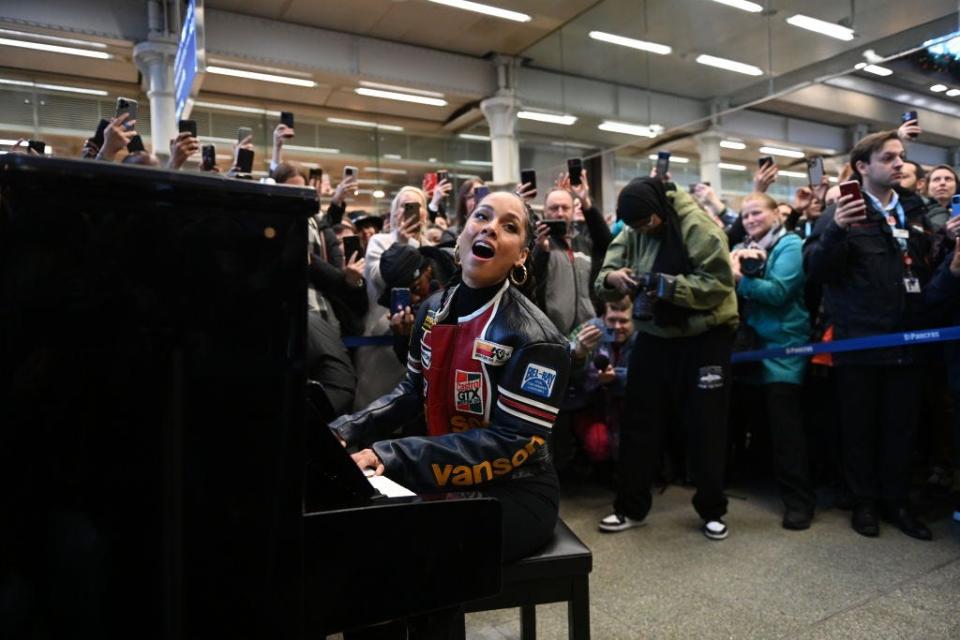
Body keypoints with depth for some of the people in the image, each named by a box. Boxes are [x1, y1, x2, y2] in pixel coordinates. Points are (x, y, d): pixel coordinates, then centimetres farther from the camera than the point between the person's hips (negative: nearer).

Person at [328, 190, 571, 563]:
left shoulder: (534, 339, -19)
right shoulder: (435, 310, 4)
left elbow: (512, 443, -23)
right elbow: (414, 391, 10)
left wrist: (395, 455, -29)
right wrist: (346, 431, -5)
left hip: (511, 492, -6)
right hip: (442, 479, 6)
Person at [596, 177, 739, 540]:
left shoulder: (698, 227, -16)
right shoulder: (632, 233, 1)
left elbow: (718, 283, -22)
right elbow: (603, 279, -2)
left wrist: (666, 285, -30)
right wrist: (612, 278, -25)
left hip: (703, 338, -5)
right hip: (653, 337, 5)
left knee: (705, 427, 5)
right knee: (639, 423, 7)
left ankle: (712, 510, 22)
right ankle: (630, 507, 20)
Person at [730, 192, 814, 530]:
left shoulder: (790, 244, -5)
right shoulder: (740, 249, 14)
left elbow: (778, 290, -17)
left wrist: (739, 279, -19)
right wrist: (730, 272, -17)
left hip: (782, 345, -6)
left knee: (785, 422, -5)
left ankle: (799, 498, 5)